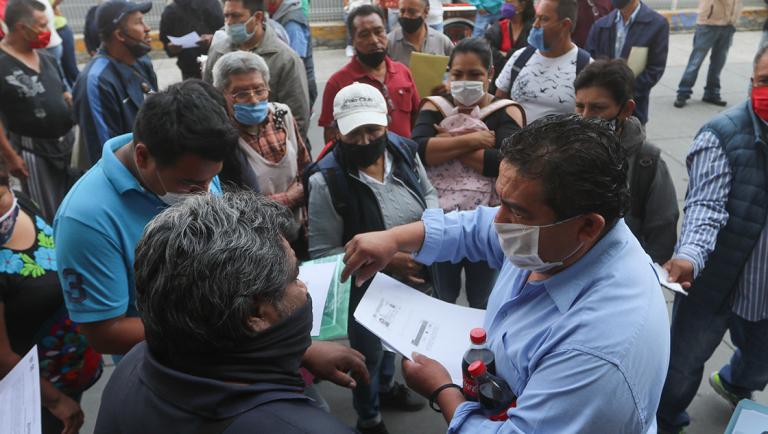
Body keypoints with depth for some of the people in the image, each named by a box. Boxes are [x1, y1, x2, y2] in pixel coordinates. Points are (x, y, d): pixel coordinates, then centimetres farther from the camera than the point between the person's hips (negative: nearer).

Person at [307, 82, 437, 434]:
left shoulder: (404, 150, -12)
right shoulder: (326, 181, -27)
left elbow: (428, 193, 6)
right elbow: (323, 254, -23)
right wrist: (384, 261, -30)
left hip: (413, 278, 5)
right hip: (365, 287, -5)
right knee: (369, 352, 20)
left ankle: (386, 386, 63)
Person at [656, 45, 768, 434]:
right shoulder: (722, 136, -17)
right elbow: (705, 205, -28)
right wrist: (690, 256, -44)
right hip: (714, 283, -5)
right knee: (682, 368, 12)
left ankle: (734, 386, 63)